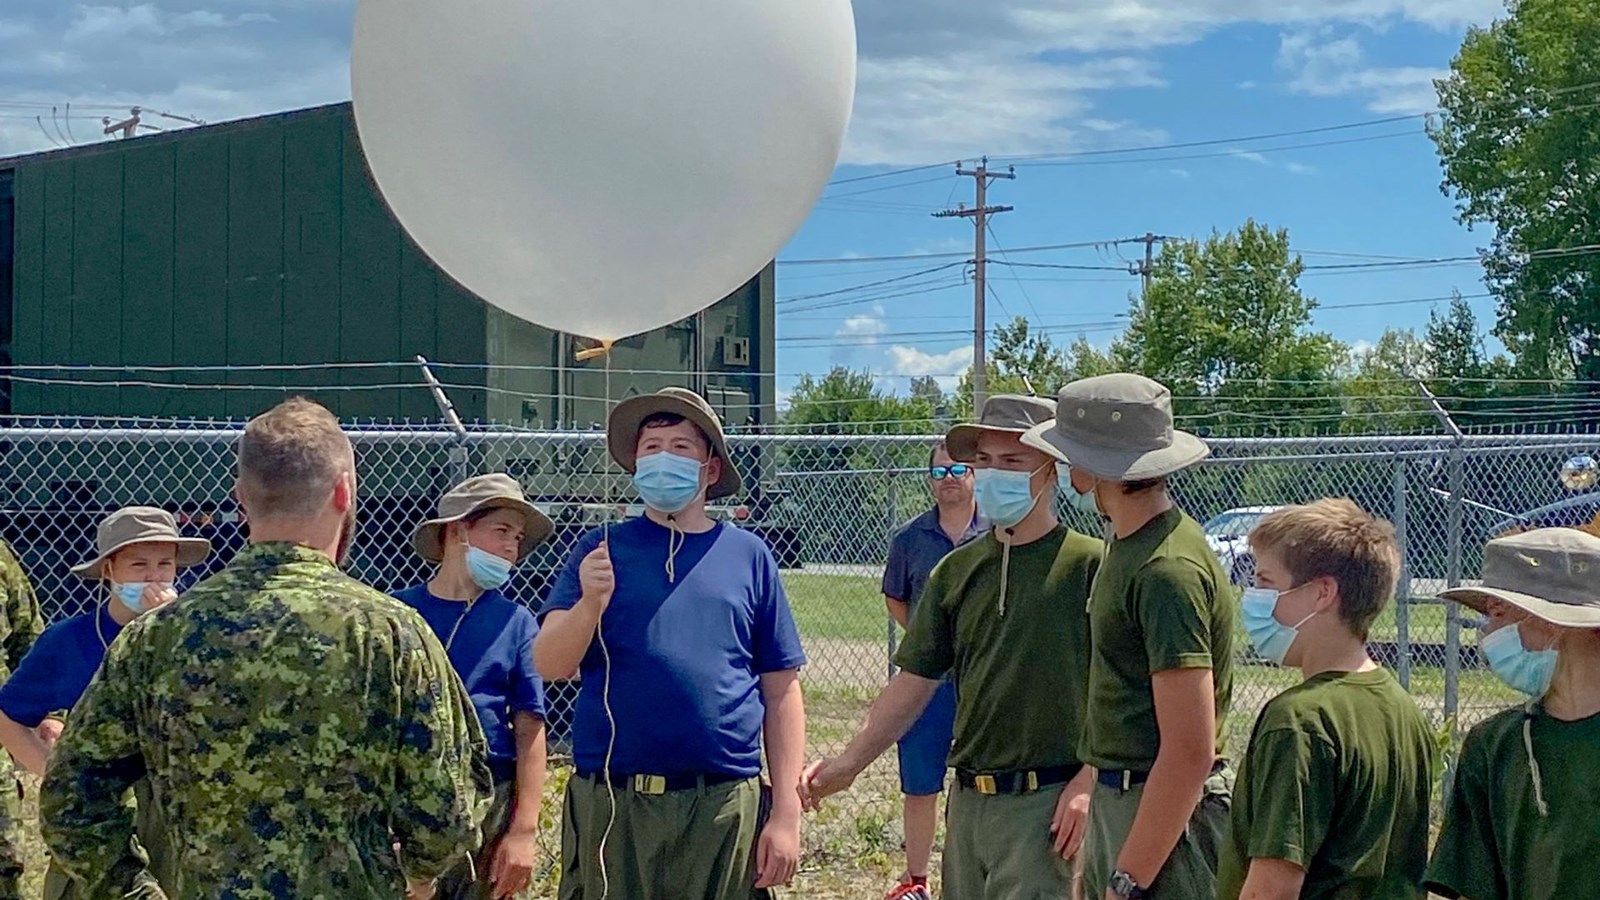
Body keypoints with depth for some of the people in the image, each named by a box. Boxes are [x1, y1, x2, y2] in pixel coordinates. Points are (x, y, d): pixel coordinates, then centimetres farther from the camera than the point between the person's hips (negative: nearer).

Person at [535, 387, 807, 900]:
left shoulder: (748, 556, 7)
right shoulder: (602, 550, 7)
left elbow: (781, 692, 7)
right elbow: (549, 665, -3)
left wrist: (786, 813, 0)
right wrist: (591, 603, -22)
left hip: (725, 806, 0)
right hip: (612, 802, 0)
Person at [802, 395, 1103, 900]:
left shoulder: (1089, 565, -7)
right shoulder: (956, 571, 10)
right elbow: (915, 681, 11)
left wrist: (1087, 782, -14)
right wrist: (849, 763, 3)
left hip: (1047, 801, -6)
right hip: (968, 799, 6)